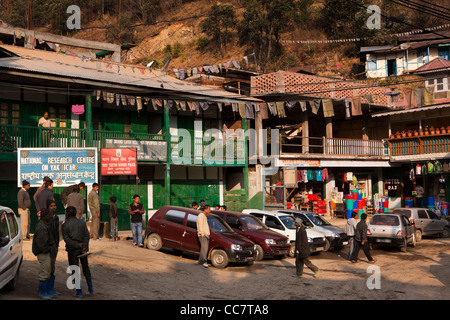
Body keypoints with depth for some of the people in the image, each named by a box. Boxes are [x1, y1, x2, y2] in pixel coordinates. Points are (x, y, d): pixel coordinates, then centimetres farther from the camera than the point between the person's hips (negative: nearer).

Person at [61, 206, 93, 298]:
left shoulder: (65, 225, -6)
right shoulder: (82, 222, 4)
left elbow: (66, 239, -14)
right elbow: (87, 235, -4)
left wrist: (77, 245, -16)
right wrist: (84, 247, -10)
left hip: (72, 250, -4)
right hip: (83, 249, 4)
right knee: (86, 268, 17)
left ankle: (79, 291, 3)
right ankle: (90, 288, 20)